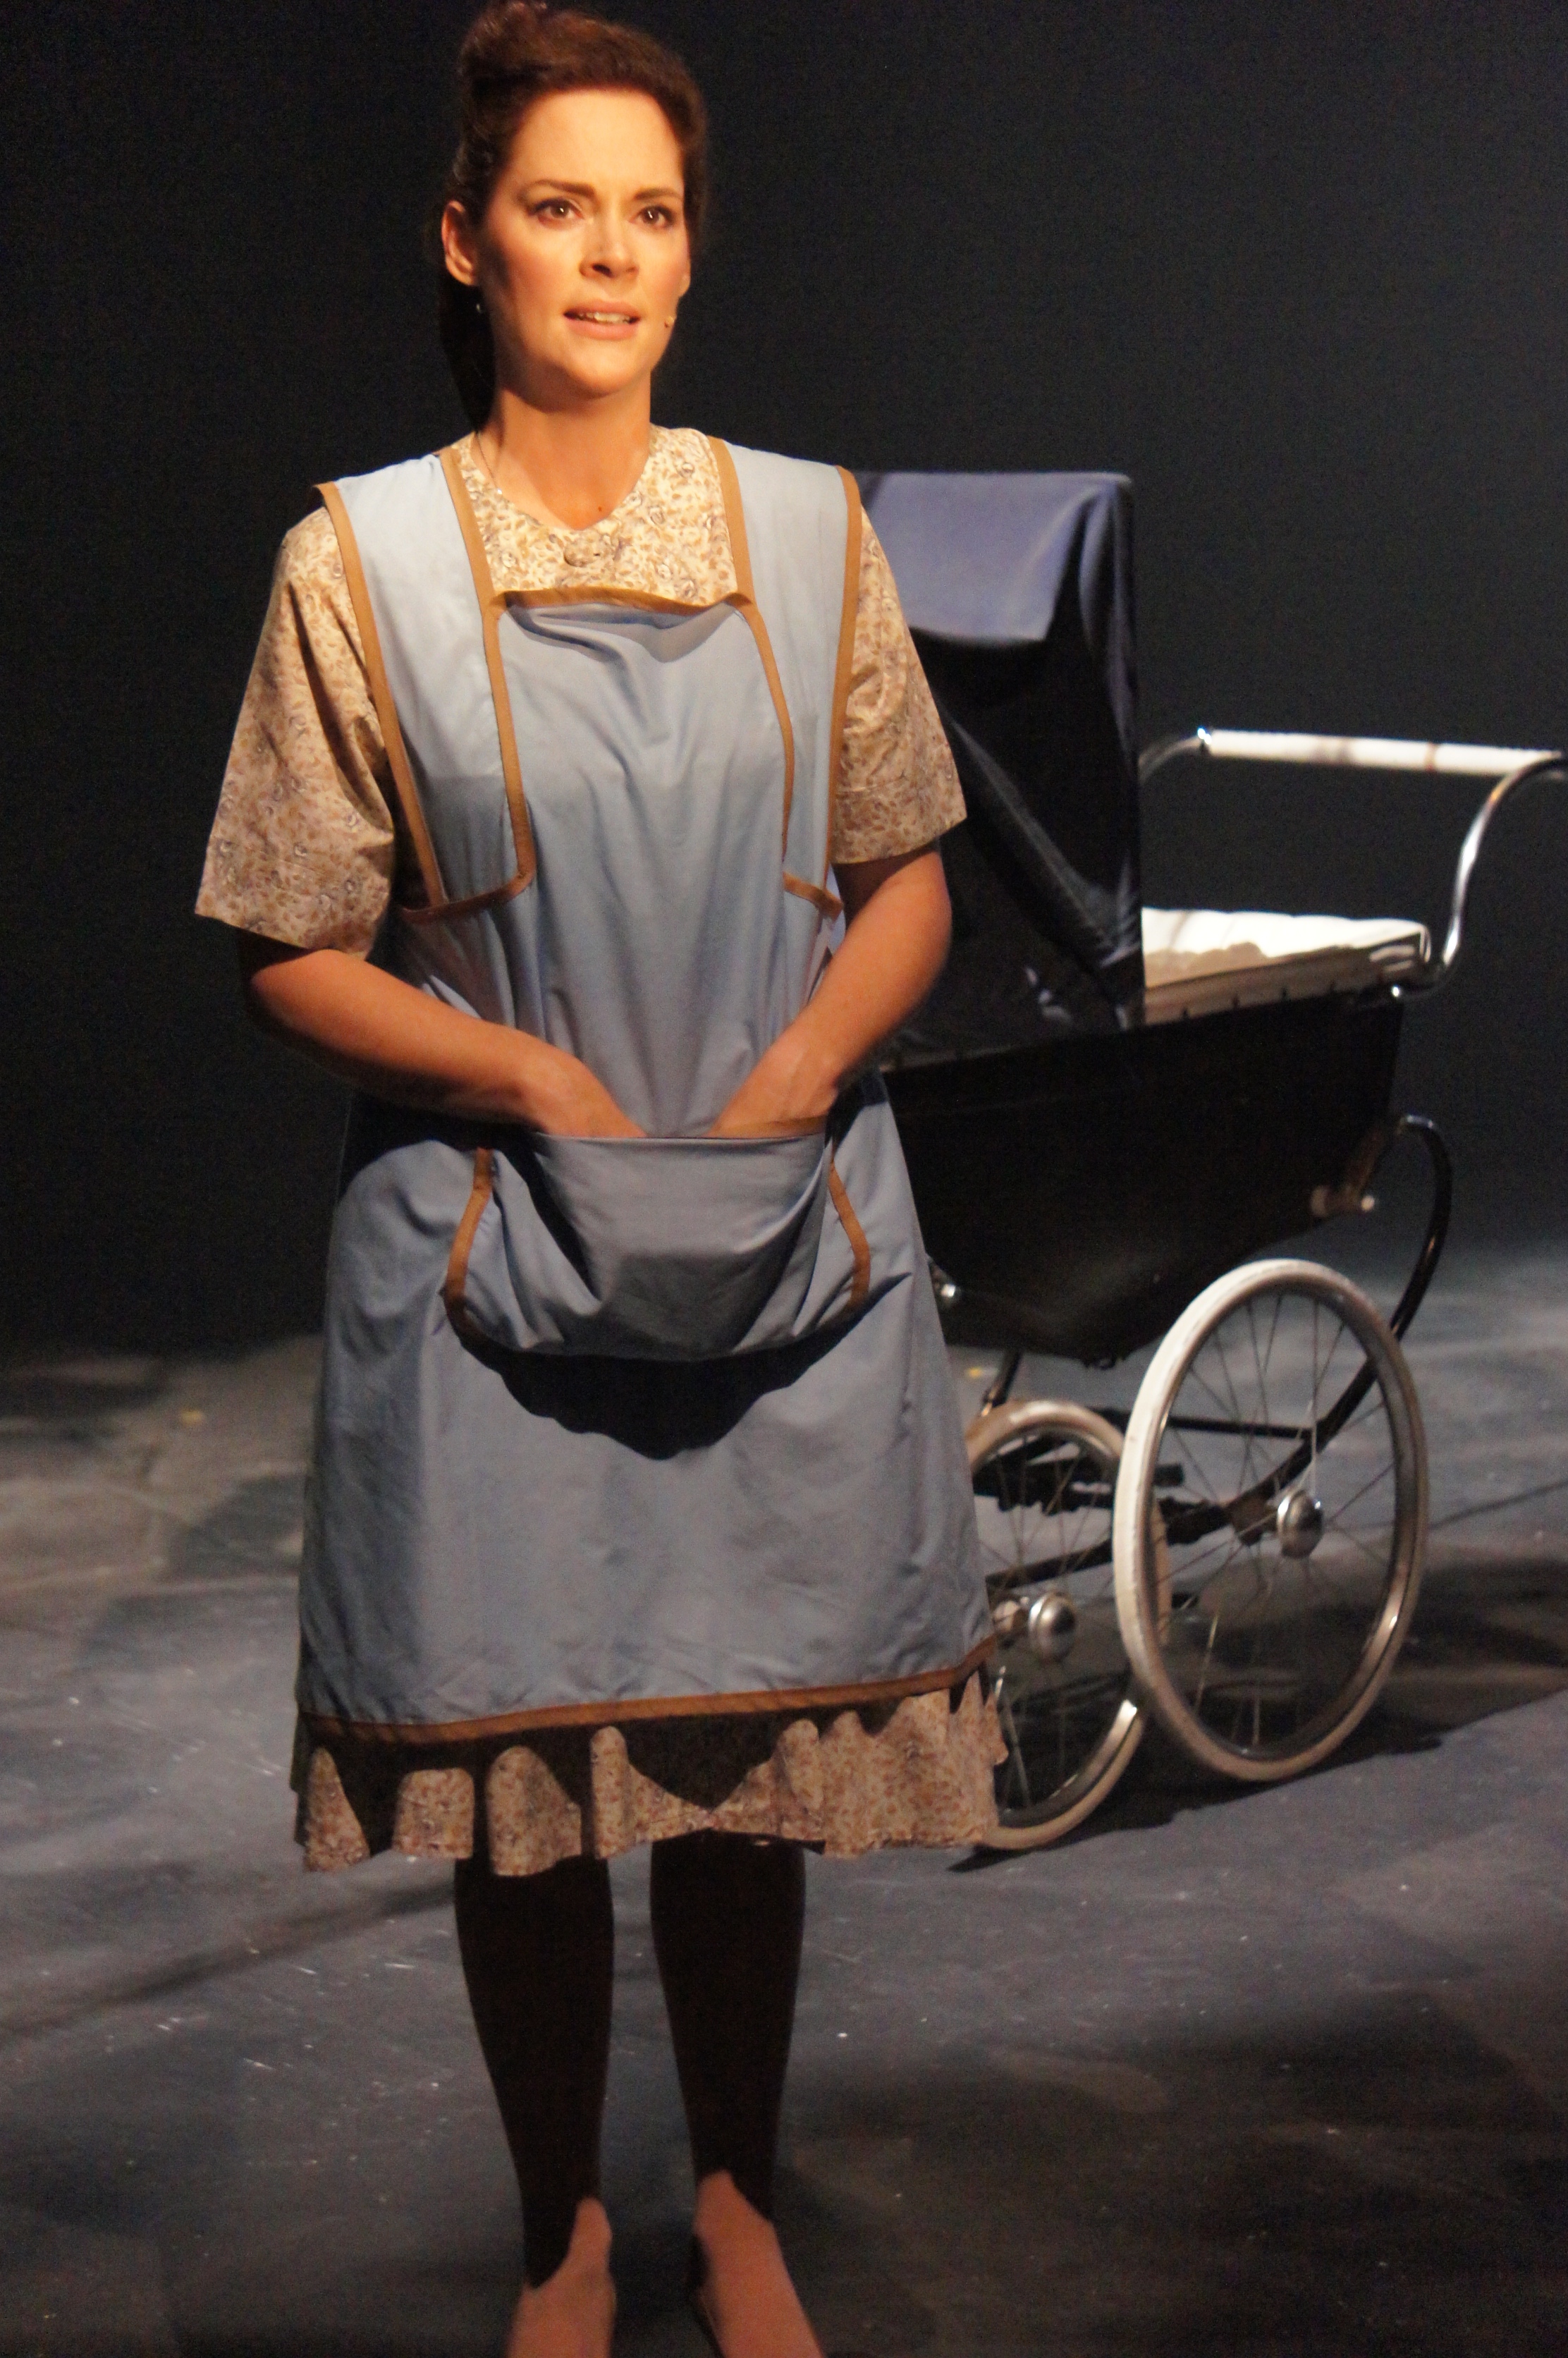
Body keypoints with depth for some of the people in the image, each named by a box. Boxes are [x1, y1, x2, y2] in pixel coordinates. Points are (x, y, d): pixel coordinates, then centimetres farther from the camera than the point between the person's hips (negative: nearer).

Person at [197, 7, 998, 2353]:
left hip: (790, 1233, 2)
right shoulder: (361, 557, -4)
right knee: (520, 1772, 6)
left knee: (754, 1759, 10)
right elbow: (296, 952, -3)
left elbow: (909, 877, 7)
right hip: (493, 1247, -2)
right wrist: (546, 1082, -16)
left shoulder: (809, 528, 3)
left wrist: (793, 1077, -10)